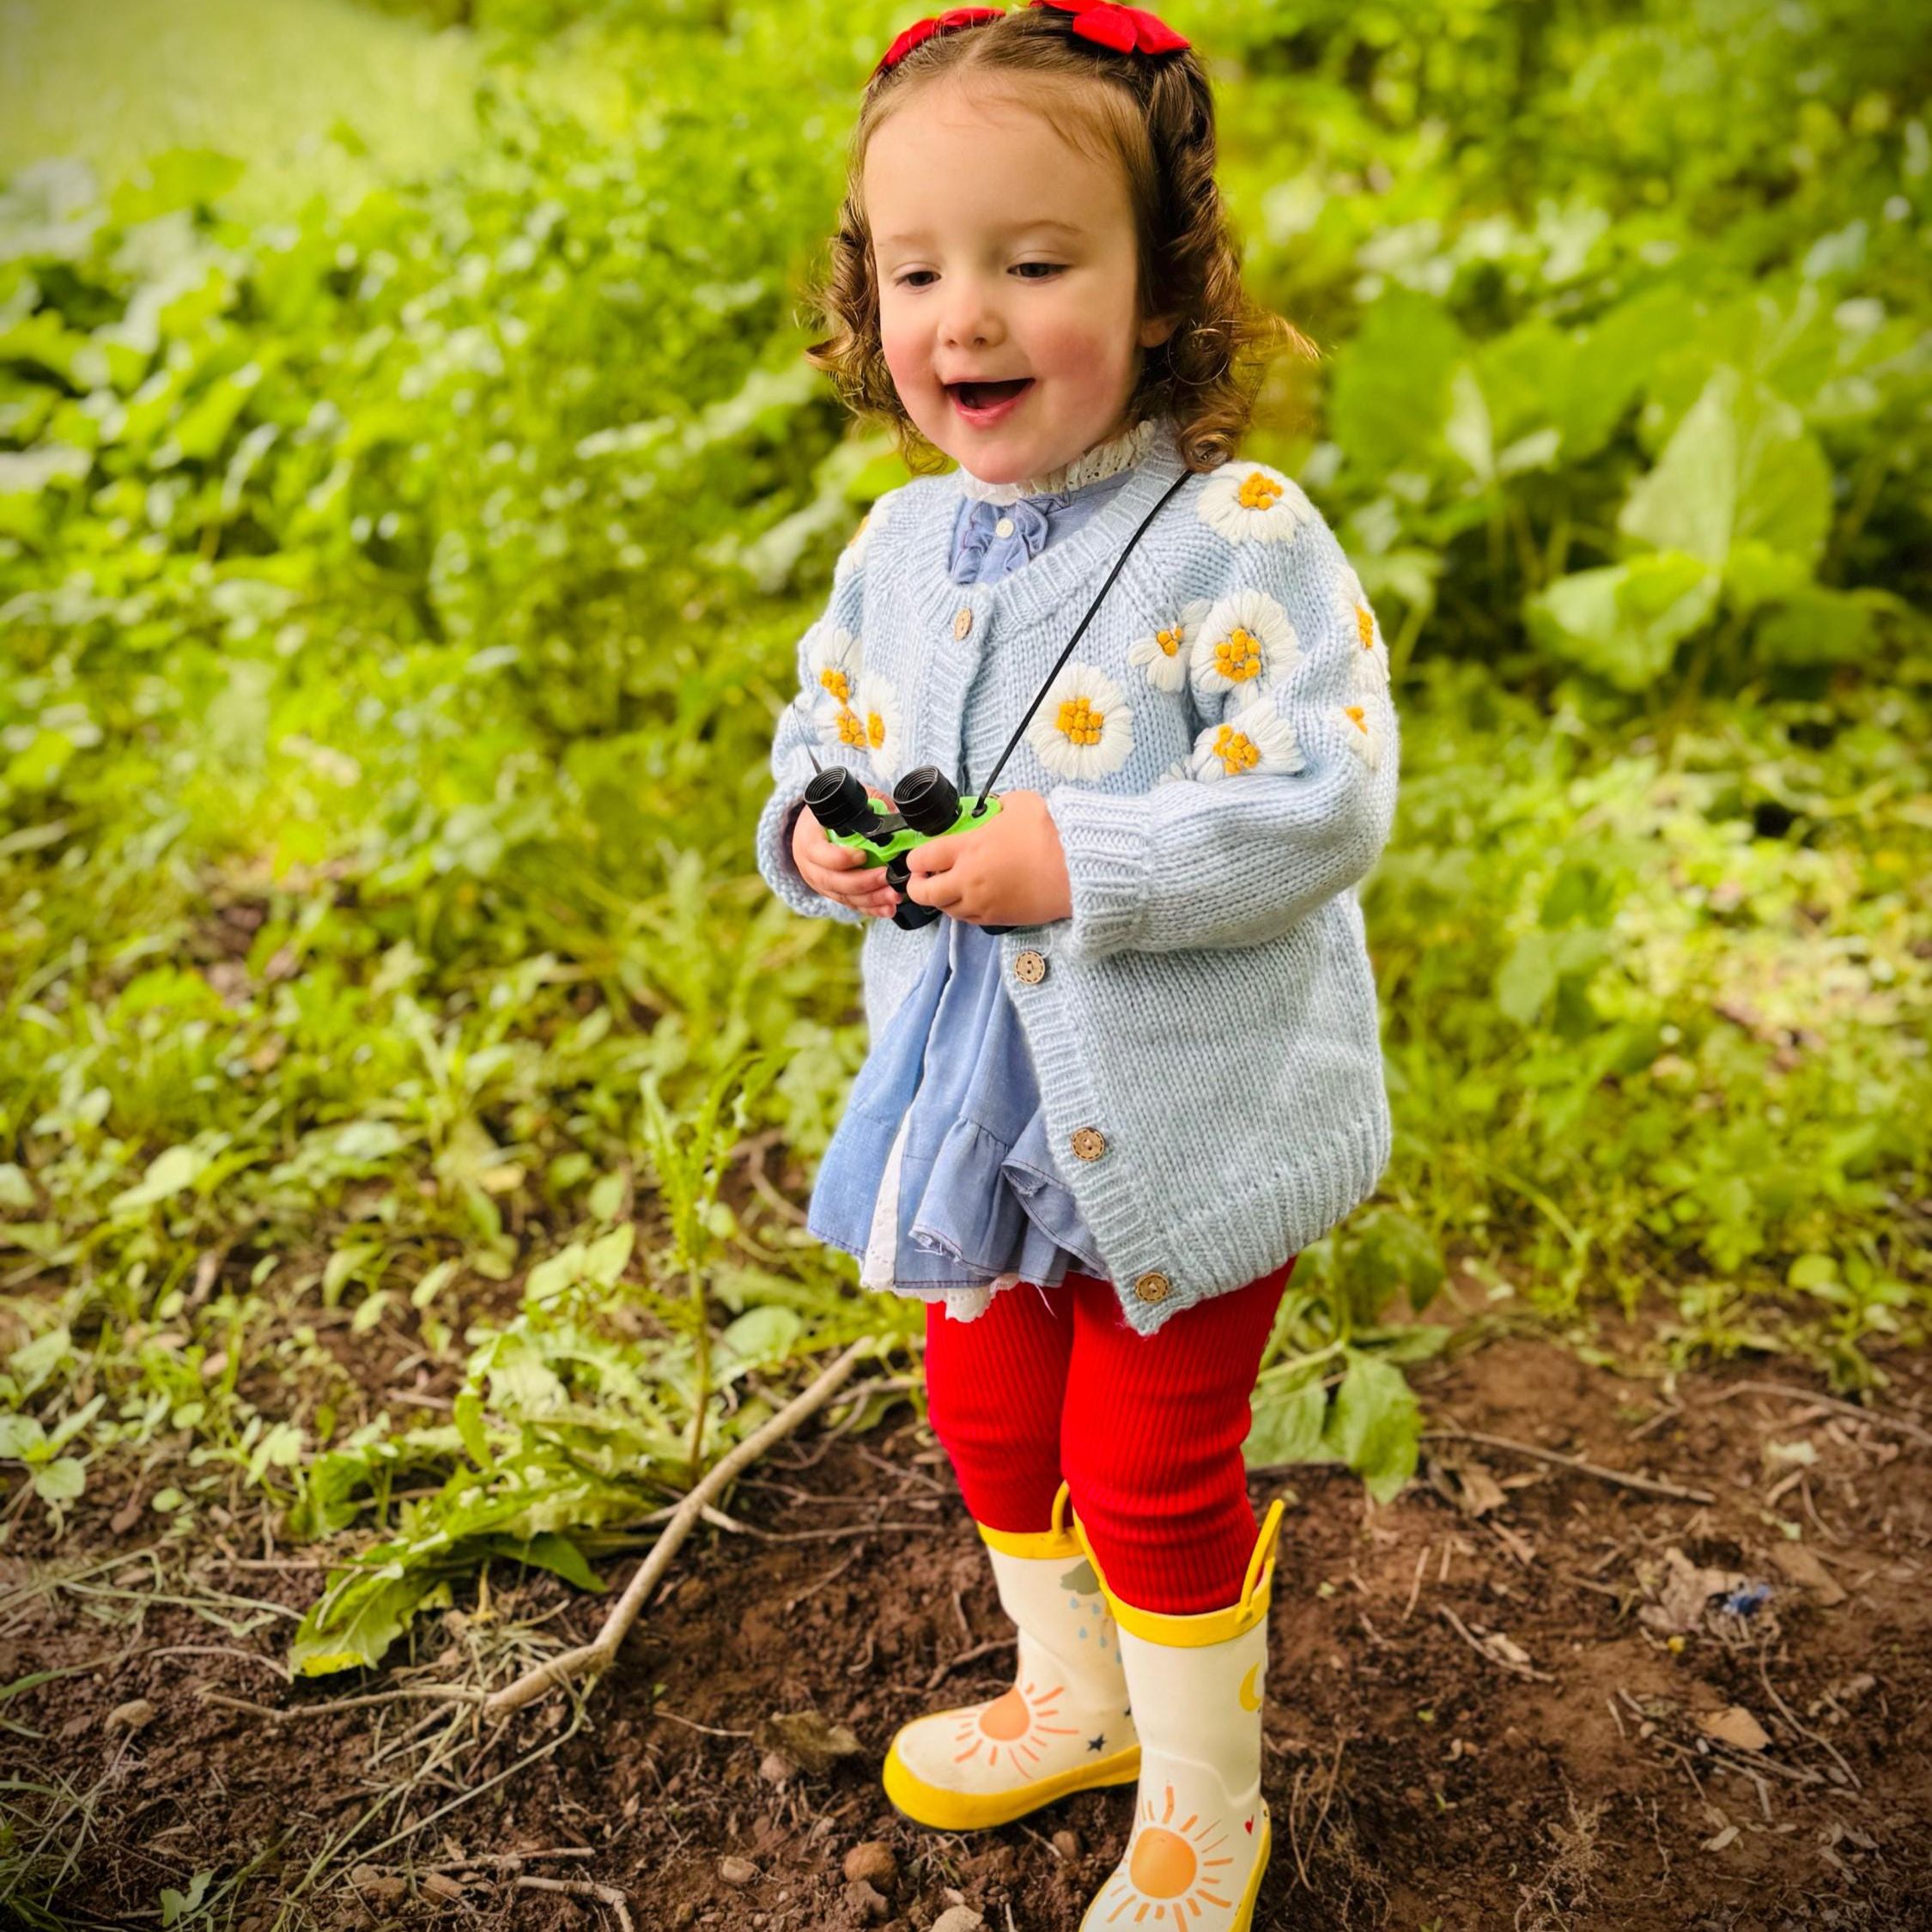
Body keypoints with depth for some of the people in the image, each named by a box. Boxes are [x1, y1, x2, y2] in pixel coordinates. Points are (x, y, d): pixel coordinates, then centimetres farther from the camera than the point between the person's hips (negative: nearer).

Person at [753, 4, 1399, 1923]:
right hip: (979, 1103, 7)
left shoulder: (1236, 539, -19)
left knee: (1153, 1469, 8)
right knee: (990, 1411, 23)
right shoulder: (897, 544, 2)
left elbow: (1321, 801, -25)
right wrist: (814, 833, -7)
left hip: (1181, 1117, -6)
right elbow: (820, 724, 15)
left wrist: (1082, 861, -31)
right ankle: (1071, 1697, 51)